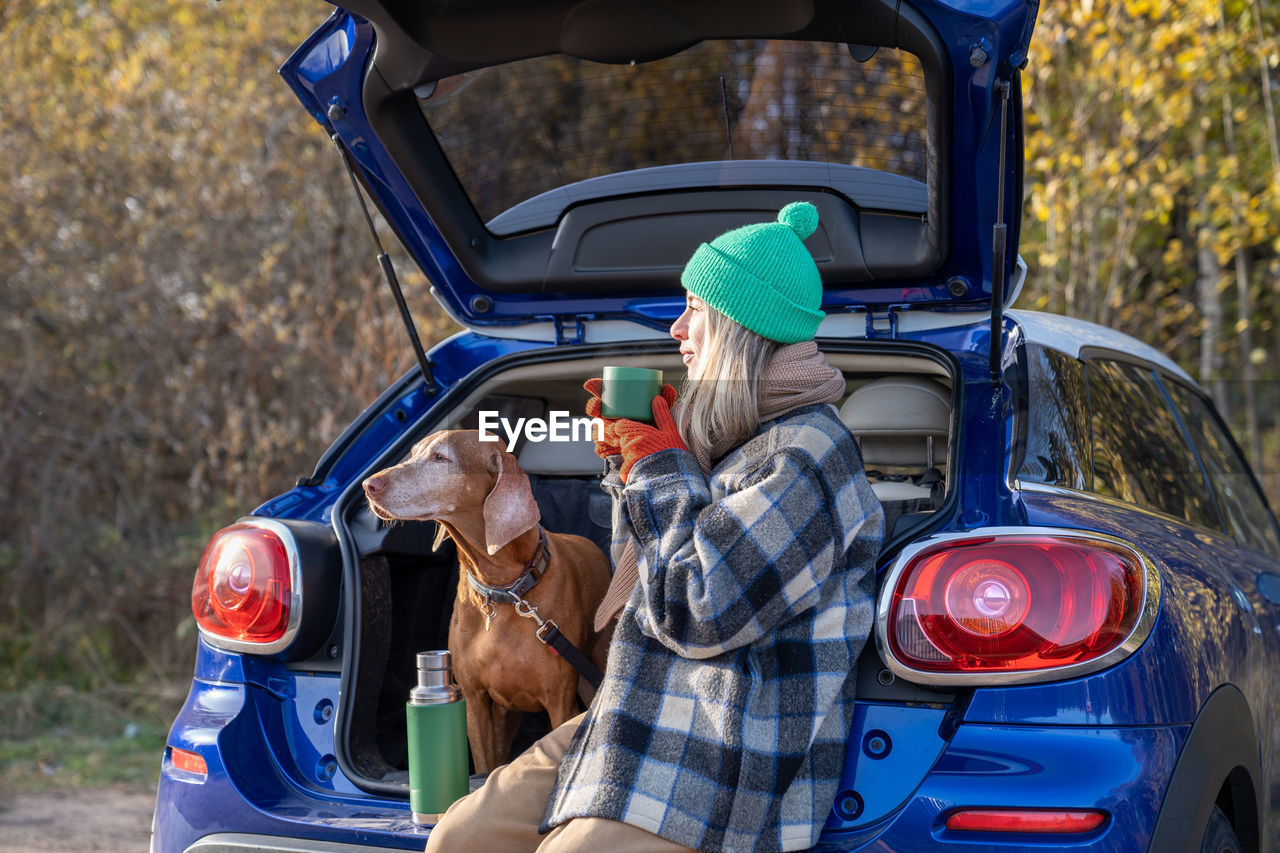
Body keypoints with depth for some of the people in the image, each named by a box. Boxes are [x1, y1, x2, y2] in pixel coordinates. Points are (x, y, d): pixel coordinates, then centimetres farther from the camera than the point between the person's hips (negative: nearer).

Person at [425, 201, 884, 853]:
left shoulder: (807, 459, -18)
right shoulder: (731, 438, 15)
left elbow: (695, 613, -24)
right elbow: (639, 578, 25)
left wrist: (663, 468, -11)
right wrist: (631, 457, 11)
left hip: (727, 773, -10)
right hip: (644, 724, 10)